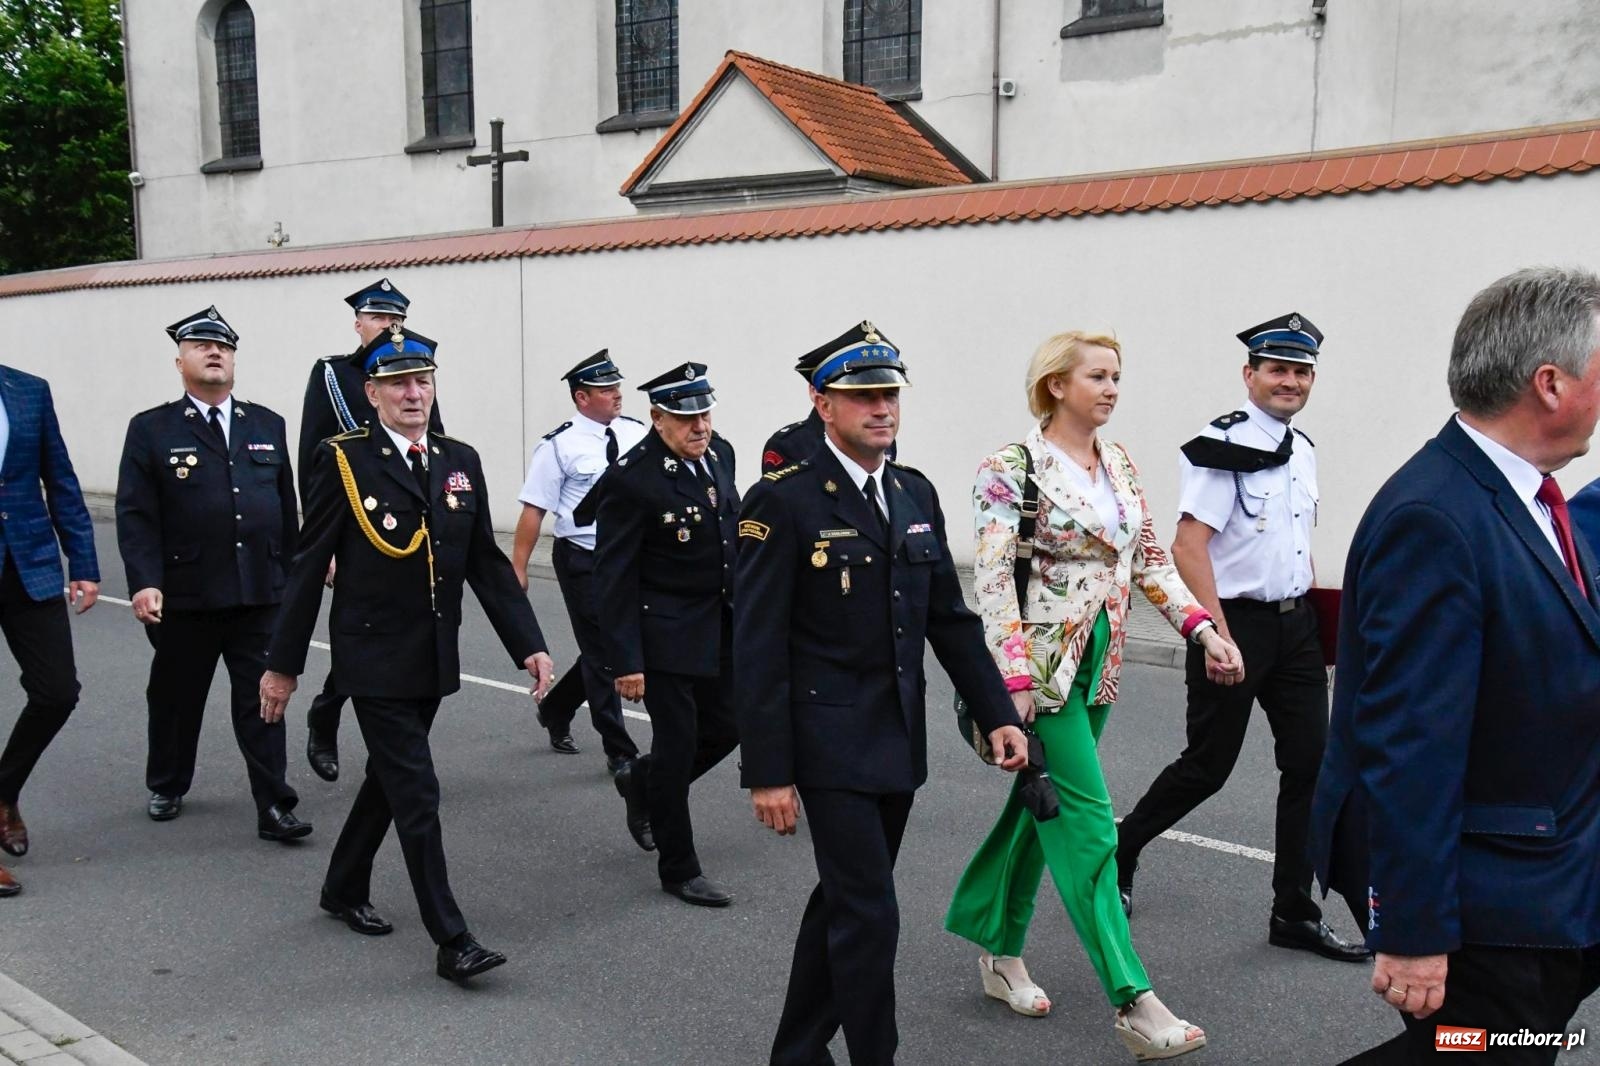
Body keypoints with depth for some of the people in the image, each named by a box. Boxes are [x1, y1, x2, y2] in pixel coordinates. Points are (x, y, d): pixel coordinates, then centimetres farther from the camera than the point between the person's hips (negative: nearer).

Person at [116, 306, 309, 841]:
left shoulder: (268, 425, 10)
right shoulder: (152, 430, 0)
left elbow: (287, 509, 12)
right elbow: (134, 515, -6)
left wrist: (290, 574, 11)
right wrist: (144, 583, -16)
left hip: (259, 595, 1)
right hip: (185, 598, -1)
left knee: (263, 700, 0)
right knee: (176, 698, 14)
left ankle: (274, 807, 4)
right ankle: (167, 787, 36)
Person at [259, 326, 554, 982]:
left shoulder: (461, 462, 5)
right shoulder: (343, 461, -8)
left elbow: (488, 564, 7)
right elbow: (309, 567, -6)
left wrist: (529, 644, 0)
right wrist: (282, 663, -5)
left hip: (434, 659, 5)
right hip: (375, 662, -5)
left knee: (388, 781, 19)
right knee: (416, 795, -5)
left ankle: (344, 889, 40)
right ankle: (451, 941, 1)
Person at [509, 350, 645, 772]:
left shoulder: (636, 432, 3)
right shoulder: (560, 446, -11)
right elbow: (533, 510, -11)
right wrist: (517, 570, -13)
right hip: (582, 560, -5)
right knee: (602, 652, 3)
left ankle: (555, 709, 40)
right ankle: (620, 752, 13)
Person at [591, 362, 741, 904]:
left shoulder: (719, 452, 2)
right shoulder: (632, 478, -20)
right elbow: (614, 577, -18)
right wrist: (624, 660, -19)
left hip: (721, 627, 7)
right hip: (666, 633, -7)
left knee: (725, 728, 13)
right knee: (678, 742, 2)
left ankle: (643, 780, 40)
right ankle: (679, 870, 18)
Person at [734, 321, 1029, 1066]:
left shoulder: (916, 495, 8)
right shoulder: (783, 501, -12)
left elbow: (951, 619, 12)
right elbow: (759, 647, -13)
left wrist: (996, 715, 5)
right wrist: (767, 773, -15)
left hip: (899, 743, 7)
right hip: (830, 744, -7)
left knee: (843, 901, 17)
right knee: (870, 913, -5)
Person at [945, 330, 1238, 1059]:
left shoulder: (1119, 463, 10)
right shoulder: (1011, 469, -12)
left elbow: (1149, 560, 12)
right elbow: (993, 580, -17)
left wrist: (1203, 629, 1)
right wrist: (1014, 678, -24)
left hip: (1100, 665, 7)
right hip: (1042, 666, -7)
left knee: (1042, 805, 16)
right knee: (1086, 821, -7)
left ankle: (1000, 953, 31)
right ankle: (1133, 1003, -3)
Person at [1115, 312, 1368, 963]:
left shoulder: (1302, 451, 12)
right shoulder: (1223, 446, -14)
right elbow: (1188, 546, -20)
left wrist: (1306, 612, 16)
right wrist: (1218, 635, -22)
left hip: (1295, 623, 8)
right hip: (1236, 622, -7)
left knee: (1309, 764, 6)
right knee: (1208, 766, 1)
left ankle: (1295, 913, 18)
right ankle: (1118, 852, 25)